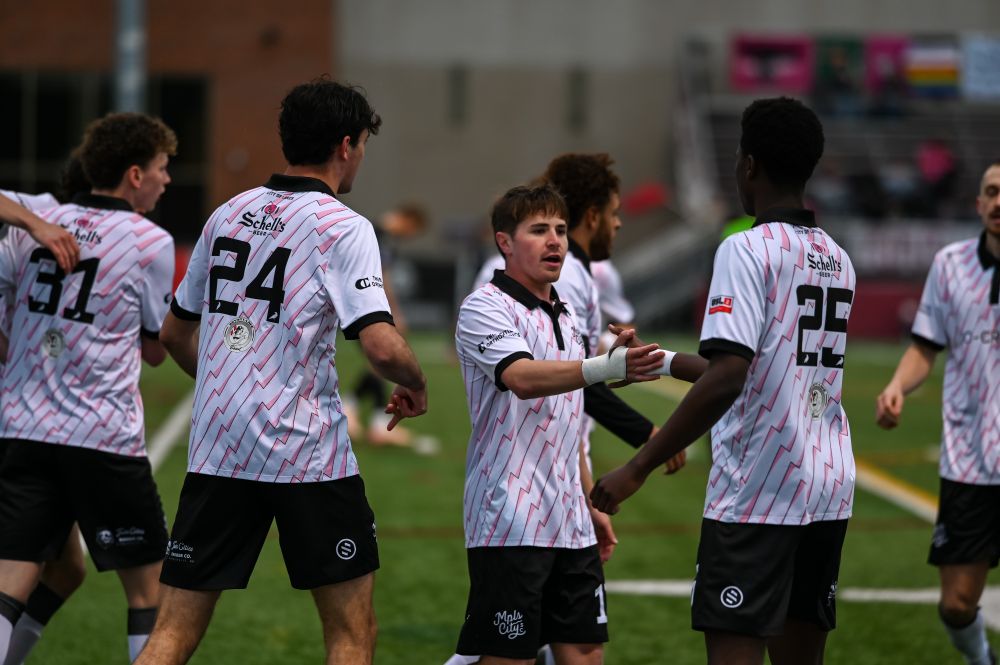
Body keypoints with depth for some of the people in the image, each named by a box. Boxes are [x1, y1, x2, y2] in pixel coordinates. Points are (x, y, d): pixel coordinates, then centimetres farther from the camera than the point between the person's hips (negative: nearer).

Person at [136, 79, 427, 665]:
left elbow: (176, 333, 21)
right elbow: (382, 346, -18)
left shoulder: (228, 214, 12)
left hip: (217, 449, 5)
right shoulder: (342, 227, -7)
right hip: (309, 452, -5)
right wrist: (416, 387, 2)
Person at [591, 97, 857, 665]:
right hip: (829, 488, 7)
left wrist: (638, 469, -17)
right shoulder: (837, 260, 12)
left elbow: (727, 379, -21)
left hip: (757, 490, -7)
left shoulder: (748, 250, -11)